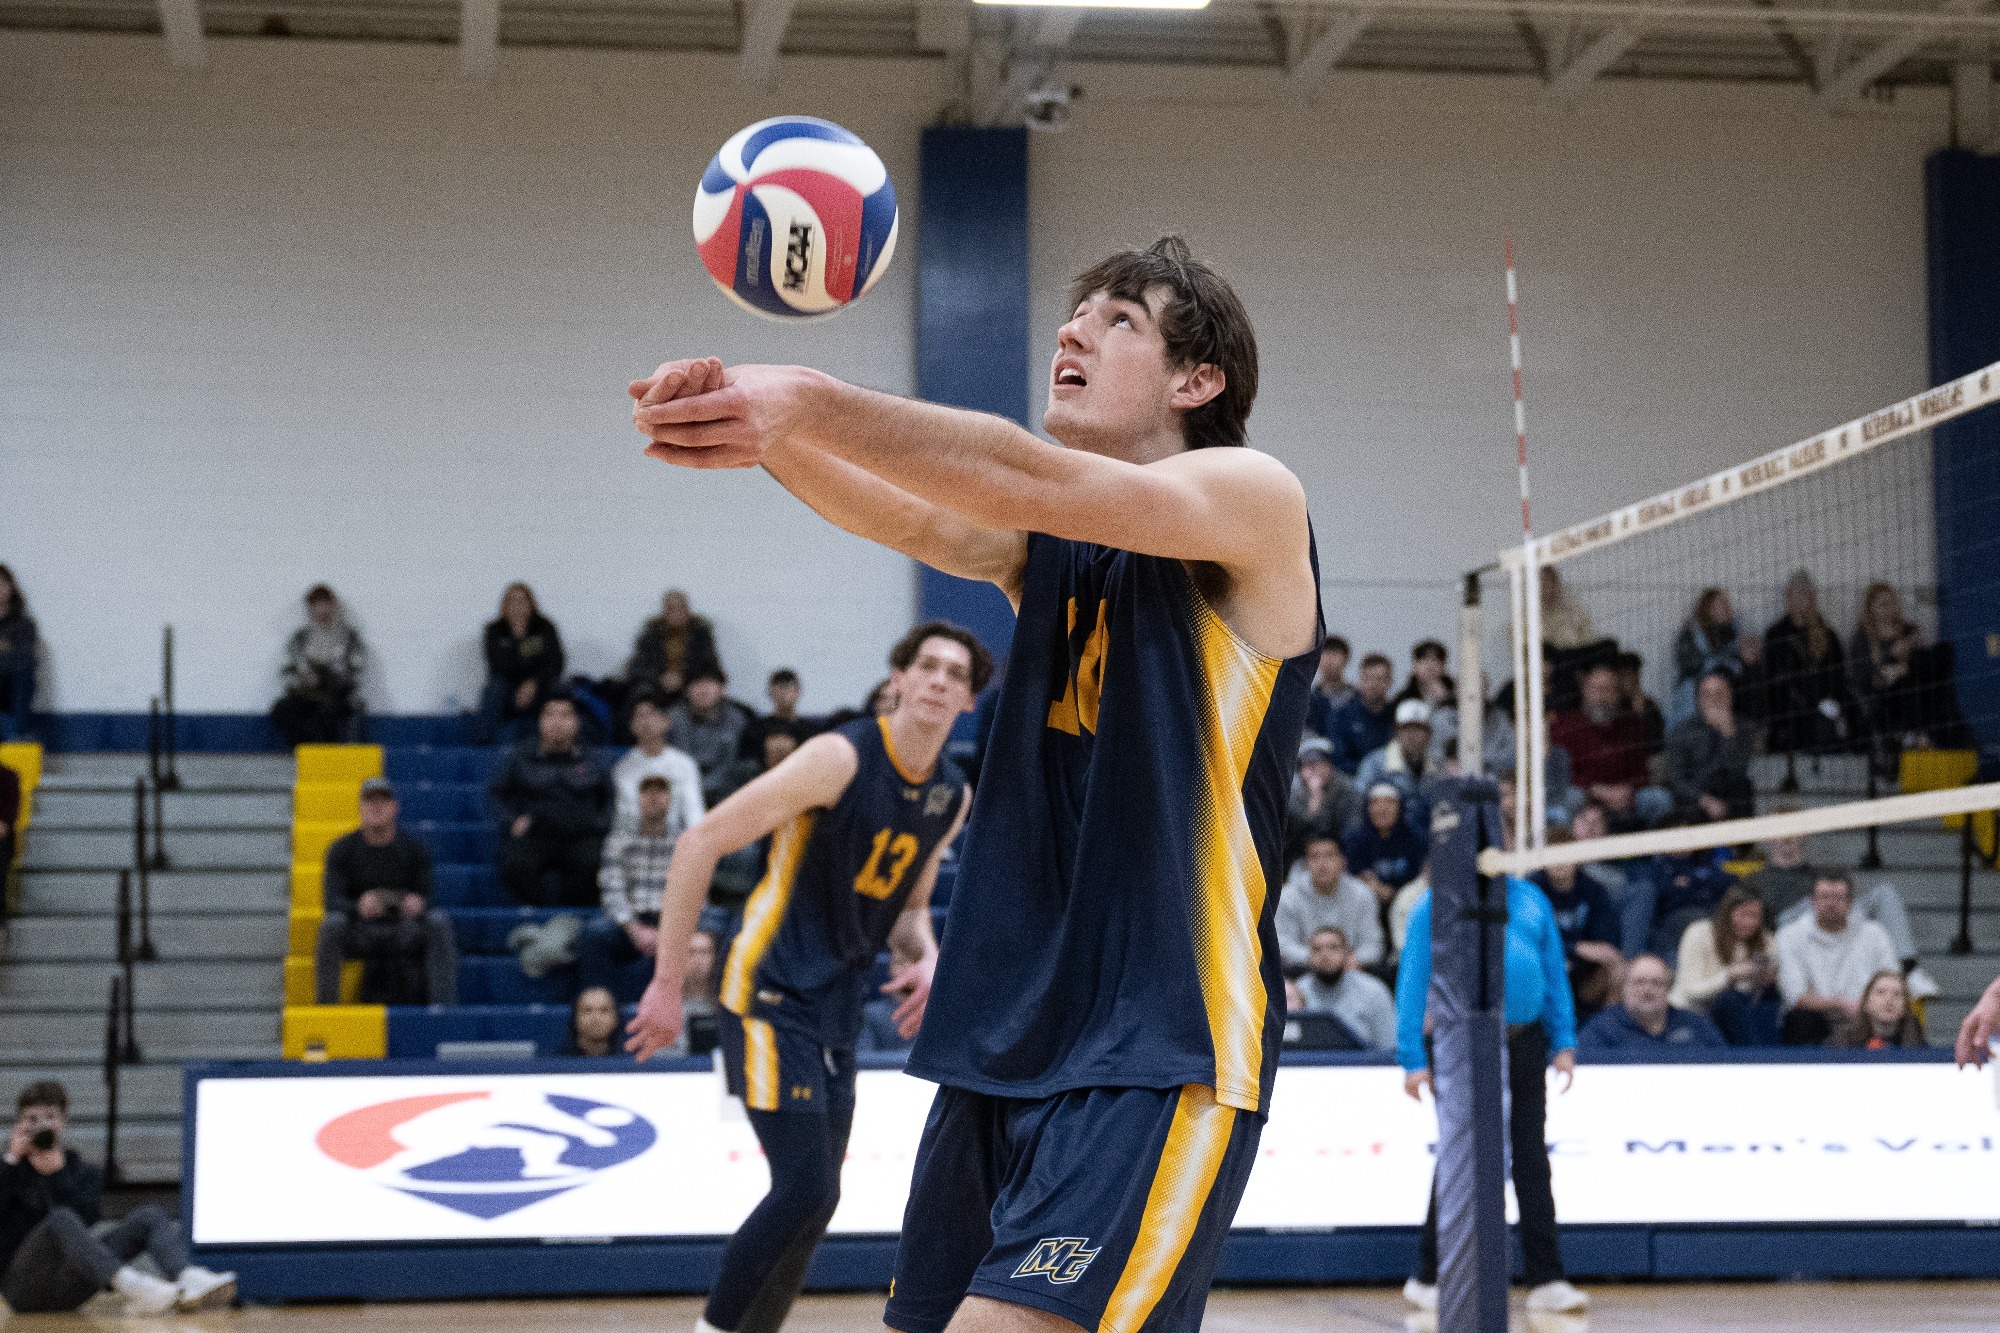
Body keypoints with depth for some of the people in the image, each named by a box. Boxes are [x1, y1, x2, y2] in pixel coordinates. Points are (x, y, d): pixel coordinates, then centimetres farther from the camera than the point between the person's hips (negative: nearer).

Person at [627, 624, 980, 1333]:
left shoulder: (953, 796, 7)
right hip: (772, 998, -8)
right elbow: (701, 844, -15)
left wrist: (926, 957, -2)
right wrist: (667, 984, -15)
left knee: (813, 1201, 9)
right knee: (805, 1190, -15)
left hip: (839, 1009, 8)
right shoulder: (843, 757, -16)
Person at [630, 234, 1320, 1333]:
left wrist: (815, 402, -29)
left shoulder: (1254, 501, -3)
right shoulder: (1045, 546, 16)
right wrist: (765, 431, -23)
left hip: (1165, 1057, -7)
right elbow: (911, 517, -3)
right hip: (1004, 1048, 7)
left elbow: (1042, 485, -19)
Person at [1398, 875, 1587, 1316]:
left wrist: (1563, 1043, 6)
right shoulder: (1434, 906, -4)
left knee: (1532, 1158, 5)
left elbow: (1555, 972, 13)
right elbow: (1412, 982, -5)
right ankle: (1428, 1279, 12)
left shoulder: (1531, 900, 10)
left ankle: (1545, 1280, 10)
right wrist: (1413, 1059, -10)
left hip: (1524, 1043, 4)